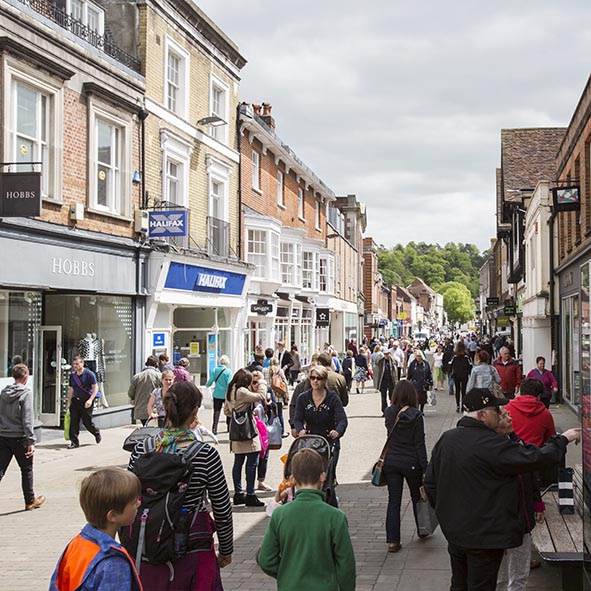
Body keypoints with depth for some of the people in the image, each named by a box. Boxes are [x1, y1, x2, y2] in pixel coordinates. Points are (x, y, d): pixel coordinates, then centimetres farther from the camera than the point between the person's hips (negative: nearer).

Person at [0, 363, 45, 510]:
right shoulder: (26, 393, -12)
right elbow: (27, 420, -17)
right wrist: (31, 442, -15)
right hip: (19, 438, -5)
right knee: (27, 469, 12)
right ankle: (30, 501, 23)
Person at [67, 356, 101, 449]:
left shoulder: (89, 374, -9)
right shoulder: (72, 375, 8)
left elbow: (95, 388, -10)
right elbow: (71, 389, 17)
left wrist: (90, 400, -20)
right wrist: (69, 401, 12)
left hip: (86, 401, -5)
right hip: (75, 400, 5)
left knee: (87, 421, 1)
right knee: (73, 421, -3)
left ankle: (97, 433, 30)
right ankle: (74, 442, 3)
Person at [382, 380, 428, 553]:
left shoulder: (389, 413, -3)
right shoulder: (416, 416, -13)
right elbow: (420, 444, -12)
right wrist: (425, 469, -8)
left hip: (391, 462, 2)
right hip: (411, 463, -2)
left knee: (393, 501, 5)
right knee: (417, 497, 19)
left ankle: (392, 540, 1)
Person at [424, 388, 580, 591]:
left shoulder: (446, 439, 2)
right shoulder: (490, 445, -23)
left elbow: (430, 482, 9)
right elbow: (534, 458, -20)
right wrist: (563, 439, -5)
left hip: (453, 532, 8)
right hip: (484, 536, -7)